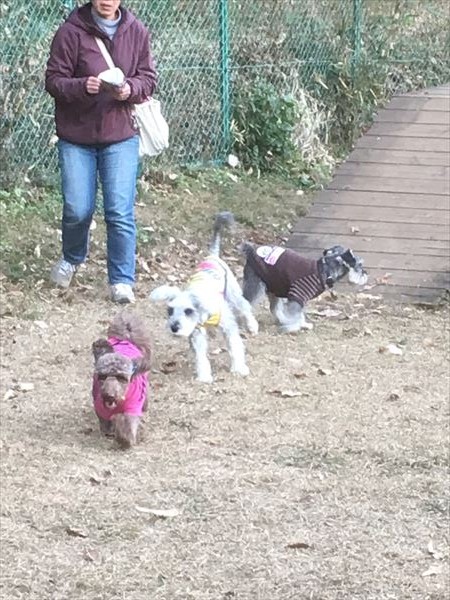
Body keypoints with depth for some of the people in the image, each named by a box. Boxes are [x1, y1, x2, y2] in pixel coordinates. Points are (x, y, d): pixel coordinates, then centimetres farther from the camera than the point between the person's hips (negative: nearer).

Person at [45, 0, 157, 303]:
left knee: (121, 212, -5)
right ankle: (72, 258, 35)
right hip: (76, 137, -1)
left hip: (121, 135, 1)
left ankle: (122, 280, 6)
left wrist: (130, 89, -19)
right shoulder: (71, 31, -10)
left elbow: (149, 79, 3)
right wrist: (82, 86, -27)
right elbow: (53, 80, -8)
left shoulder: (137, 32, -2)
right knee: (77, 210, 4)